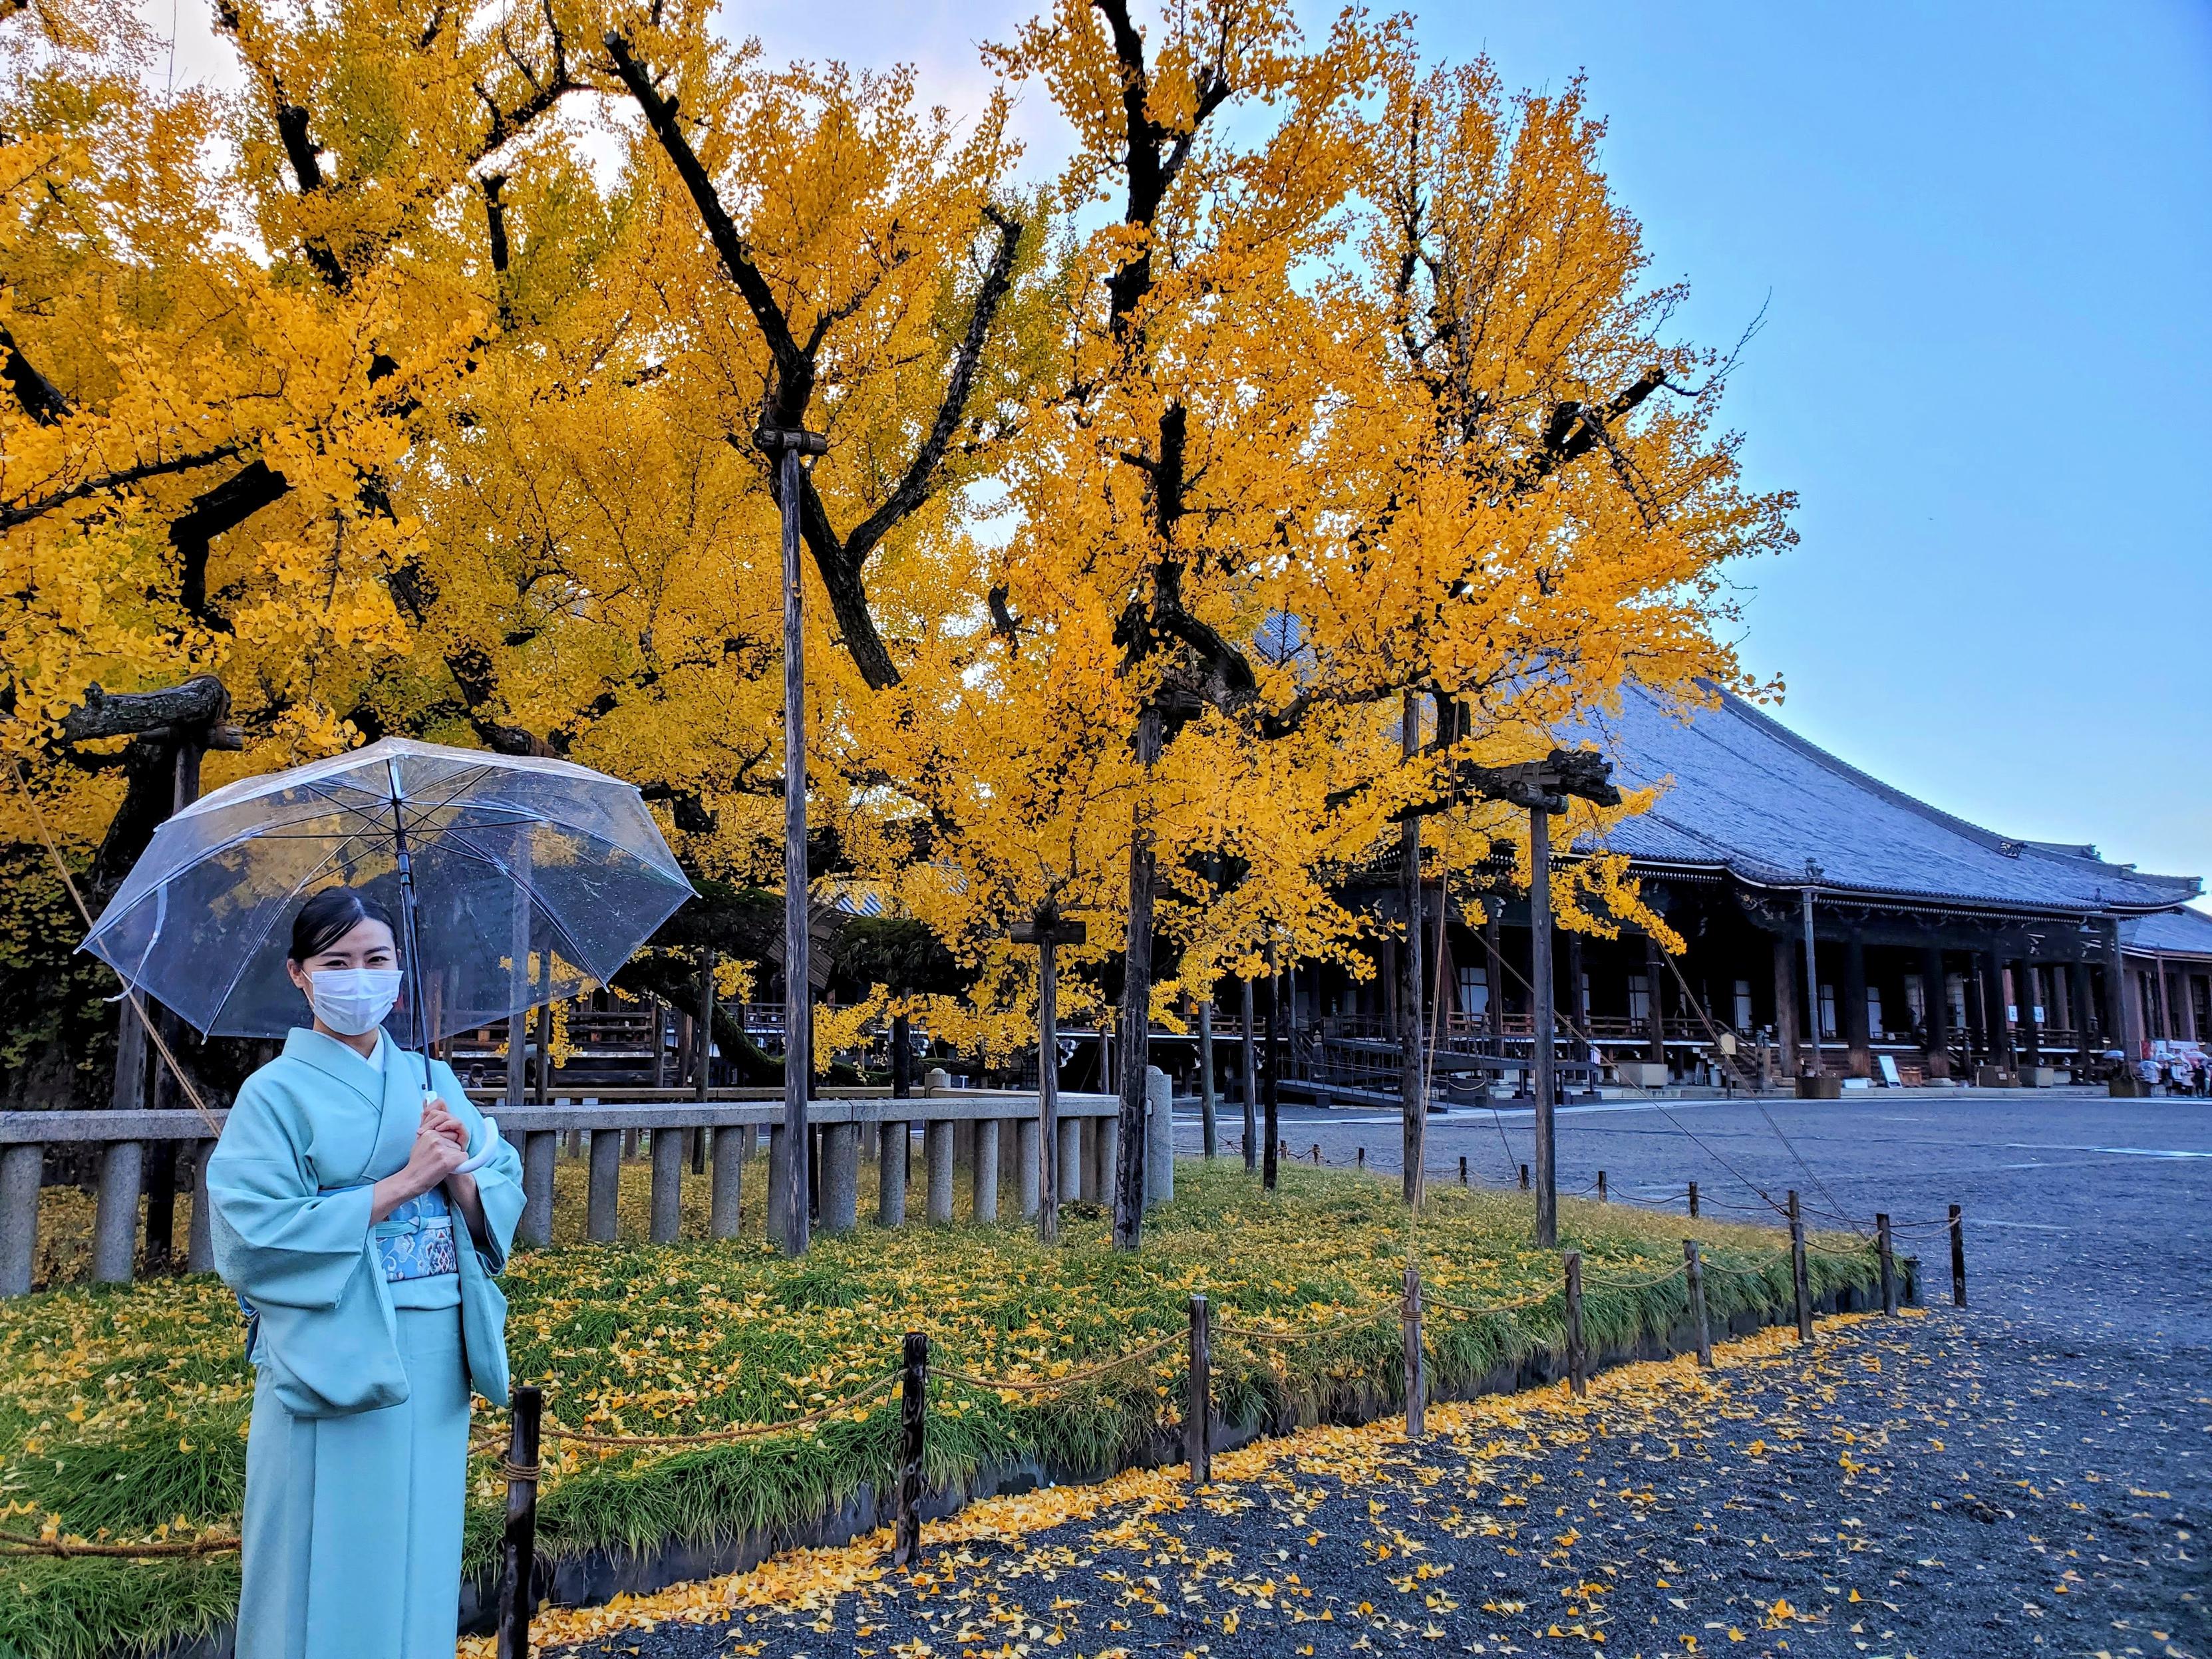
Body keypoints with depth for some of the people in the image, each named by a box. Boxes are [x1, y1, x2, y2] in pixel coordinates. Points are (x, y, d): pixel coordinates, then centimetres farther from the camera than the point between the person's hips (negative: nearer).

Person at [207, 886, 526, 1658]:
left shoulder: (434, 1081, 8)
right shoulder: (276, 1093, -6)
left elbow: (504, 1205, 6)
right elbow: (256, 1234, -16)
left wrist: (459, 1169, -15)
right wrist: (404, 1181, -17)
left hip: (436, 1362, 4)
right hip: (330, 1364, -4)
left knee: (421, 1557, 13)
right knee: (331, 1569, 5)